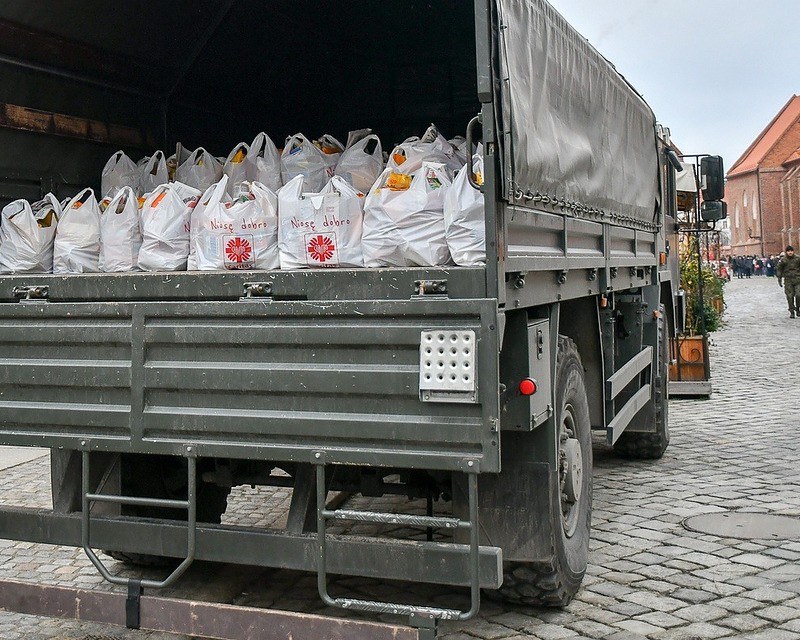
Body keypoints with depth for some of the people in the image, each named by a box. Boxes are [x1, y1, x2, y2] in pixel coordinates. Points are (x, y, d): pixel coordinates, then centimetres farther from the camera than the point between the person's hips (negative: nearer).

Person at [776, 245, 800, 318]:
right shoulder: (783, 260, -1)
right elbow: (779, 270, 5)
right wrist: (779, 280, 3)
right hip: (788, 280, 0)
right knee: (790, 296, -1)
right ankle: (791, 312, 8)